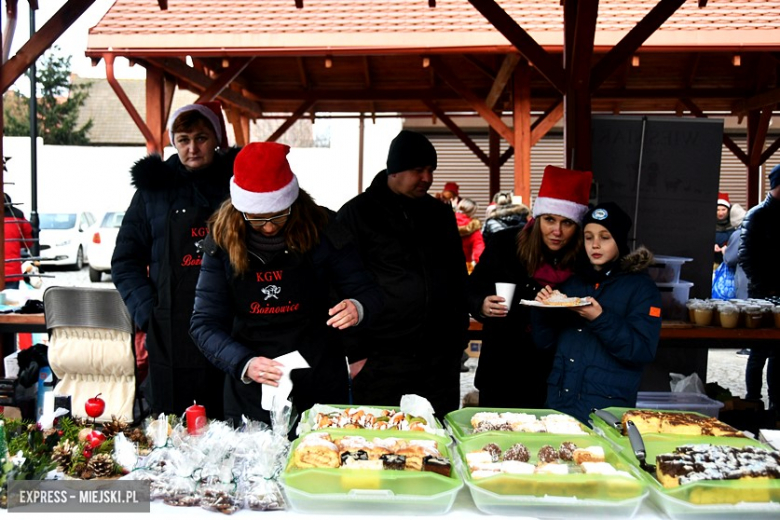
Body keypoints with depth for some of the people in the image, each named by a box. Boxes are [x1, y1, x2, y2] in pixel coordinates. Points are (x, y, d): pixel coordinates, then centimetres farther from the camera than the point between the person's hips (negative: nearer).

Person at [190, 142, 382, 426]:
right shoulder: (222, 239, -8)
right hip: (250, 394, 1)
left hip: (321, 388, 0)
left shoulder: (322, 230, -10)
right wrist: (244, 364, -26)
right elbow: (204, 324, -8)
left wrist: (357, 308, -26)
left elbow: (369, 293, -2)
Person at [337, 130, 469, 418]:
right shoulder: (356, 215, -2)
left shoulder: (441, 214, 12)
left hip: (441, 360, 5)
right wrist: (355, 353, -7)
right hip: (381, 361, -4)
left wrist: (459, 339, 14)